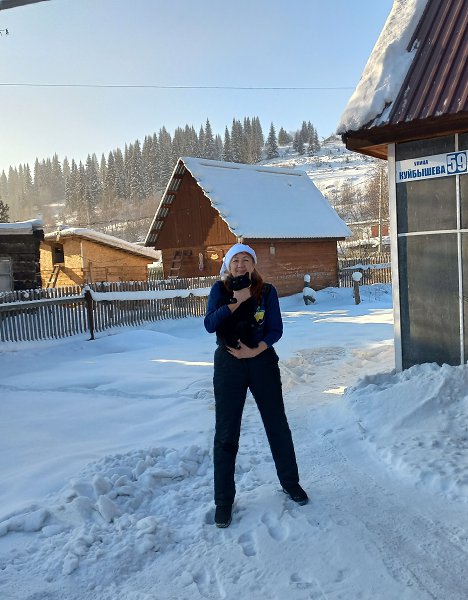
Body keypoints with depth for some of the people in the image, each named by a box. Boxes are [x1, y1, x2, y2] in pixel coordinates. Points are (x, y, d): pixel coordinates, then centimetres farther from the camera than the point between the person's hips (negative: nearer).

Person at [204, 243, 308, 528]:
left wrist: (255, 350, -16)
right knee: (226, 433, 3)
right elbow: (209, 324, -15)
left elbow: (276, 329, -3)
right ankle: (224, 500, 16)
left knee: (278, 426, 12)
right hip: (228, 364, -1)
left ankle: (291, 483, 33)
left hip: (262, 361, 1)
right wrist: (236, 302, -23)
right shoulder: (220, 289, -3)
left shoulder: (267, 291, -2)